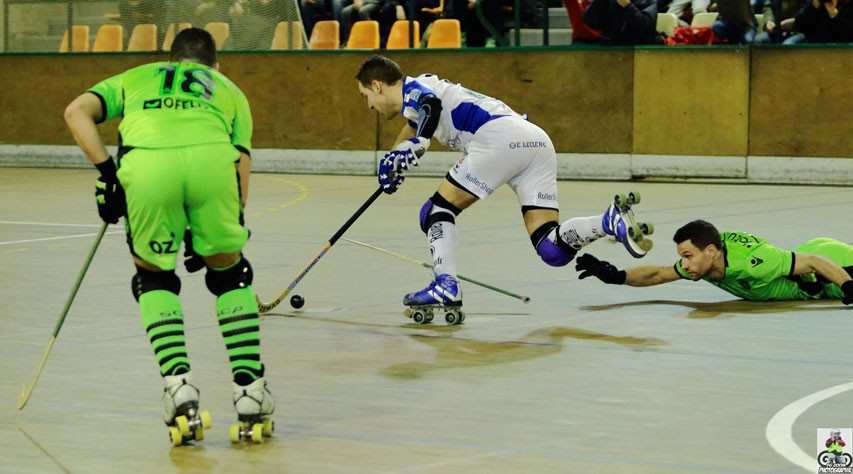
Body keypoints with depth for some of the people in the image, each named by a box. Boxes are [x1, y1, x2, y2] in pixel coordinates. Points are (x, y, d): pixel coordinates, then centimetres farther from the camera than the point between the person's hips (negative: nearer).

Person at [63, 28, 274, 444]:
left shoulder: (135, 78, 38)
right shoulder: (229, 89, 38)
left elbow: (77, 112, 18)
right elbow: (241, 165, 23)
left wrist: (107, 172, 14)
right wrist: (226, 232, 28)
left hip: (144, 163, 0)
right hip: (212, 158, 0)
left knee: (153, 278, 23)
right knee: (229, 273, 23)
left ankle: (178, 382, 7)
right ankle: (249, 387, 16)